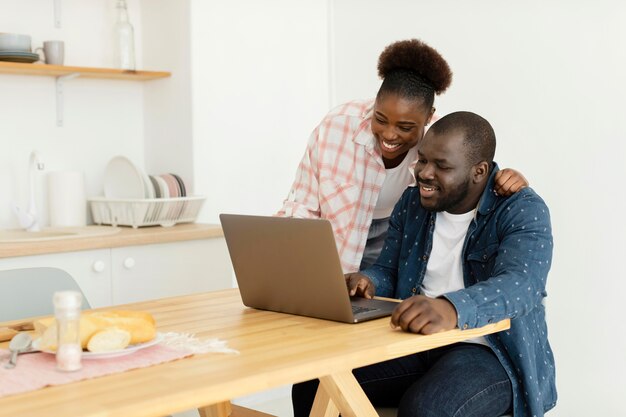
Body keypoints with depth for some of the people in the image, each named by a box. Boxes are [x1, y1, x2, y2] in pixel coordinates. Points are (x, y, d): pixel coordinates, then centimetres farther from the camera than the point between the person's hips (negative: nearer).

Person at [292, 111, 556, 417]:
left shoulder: (523, 211, -12)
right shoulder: (412, 203, 8)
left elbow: (520, 286, -29)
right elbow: (387, 271, 12)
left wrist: (451, 309, -50)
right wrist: (366, 282, -14)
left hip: (491, 351, -5)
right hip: (413, 343, 6)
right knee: (313, 386, -14)